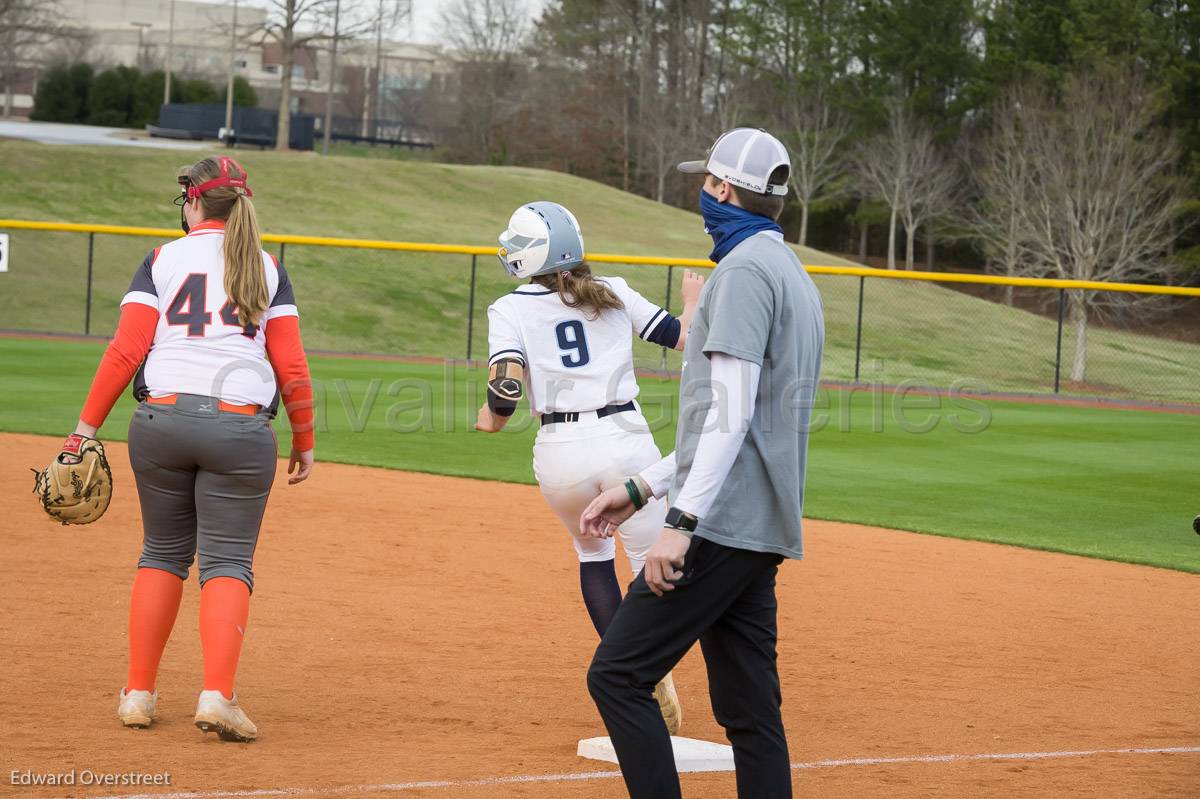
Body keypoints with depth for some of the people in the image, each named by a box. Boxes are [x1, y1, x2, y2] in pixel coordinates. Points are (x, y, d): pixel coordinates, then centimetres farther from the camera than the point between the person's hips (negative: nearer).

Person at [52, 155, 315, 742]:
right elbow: (291, 366, 4)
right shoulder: (266, 269, 8)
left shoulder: (163, 261, 5)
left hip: (161, 421, 1)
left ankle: (138, 693, 13)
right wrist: (303, 441, 12)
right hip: (241, 427, -1)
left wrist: (87, 425, 1)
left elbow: (125, 352, -3)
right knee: (227, 562, 2)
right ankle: (217, 695, -14)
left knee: (163, 554, 14)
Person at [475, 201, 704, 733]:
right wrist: (694, 302, 33)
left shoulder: (510, 309, 1)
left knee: (592, 553, 26)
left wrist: (493, 418, 9)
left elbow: (507, 384, -12)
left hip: (561, 453, 0)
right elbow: (681, 336, 12)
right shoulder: (614, 293, 8)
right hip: (627, 440, 0)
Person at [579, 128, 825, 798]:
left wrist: (682, 522, -24)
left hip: (723, 521, -10)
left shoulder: (745, 270, -11)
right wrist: (643, 488, 24)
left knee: (618, 675, -8)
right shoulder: (793, 274, 21)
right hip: (760, 527, 10)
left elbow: (730, 416, -20)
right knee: (750, 707, 7)